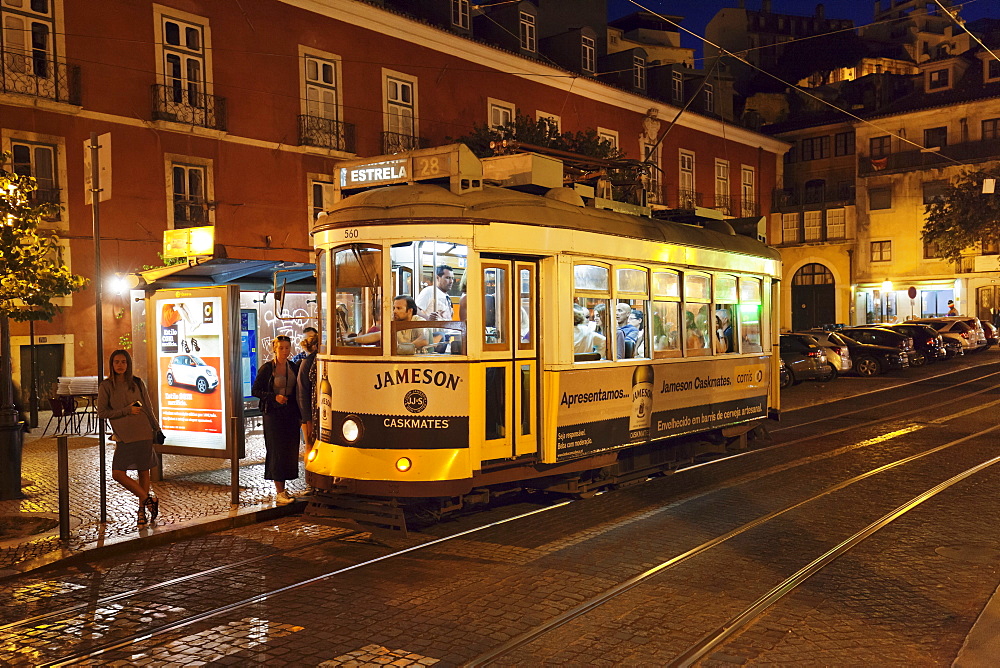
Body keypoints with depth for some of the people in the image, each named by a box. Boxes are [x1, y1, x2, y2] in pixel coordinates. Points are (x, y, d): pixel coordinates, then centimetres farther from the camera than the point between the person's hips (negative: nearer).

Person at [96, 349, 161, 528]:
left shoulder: (137, 383, 5)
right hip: (123, 437, -1)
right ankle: (148, 499, 5)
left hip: (143, 434, 1)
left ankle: (142, 509, 21)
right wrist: (127, 410, -10)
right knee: (118, 473, -11)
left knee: (143, 472, 6)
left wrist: (156, 429, 14)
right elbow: (102, 412, -3)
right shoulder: (106, 386, 1)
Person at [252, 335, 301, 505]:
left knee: (290, 450, 5)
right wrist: (274, 397, -15)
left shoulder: (294, 367, 8)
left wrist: (299, 413, 2)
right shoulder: (266, 368, -3)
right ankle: (279, 492, -2)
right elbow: (255, 390, -2)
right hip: (273, 413, -4)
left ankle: (282, 488, 16)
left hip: (291, 413, 4)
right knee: (277, 451, -4)